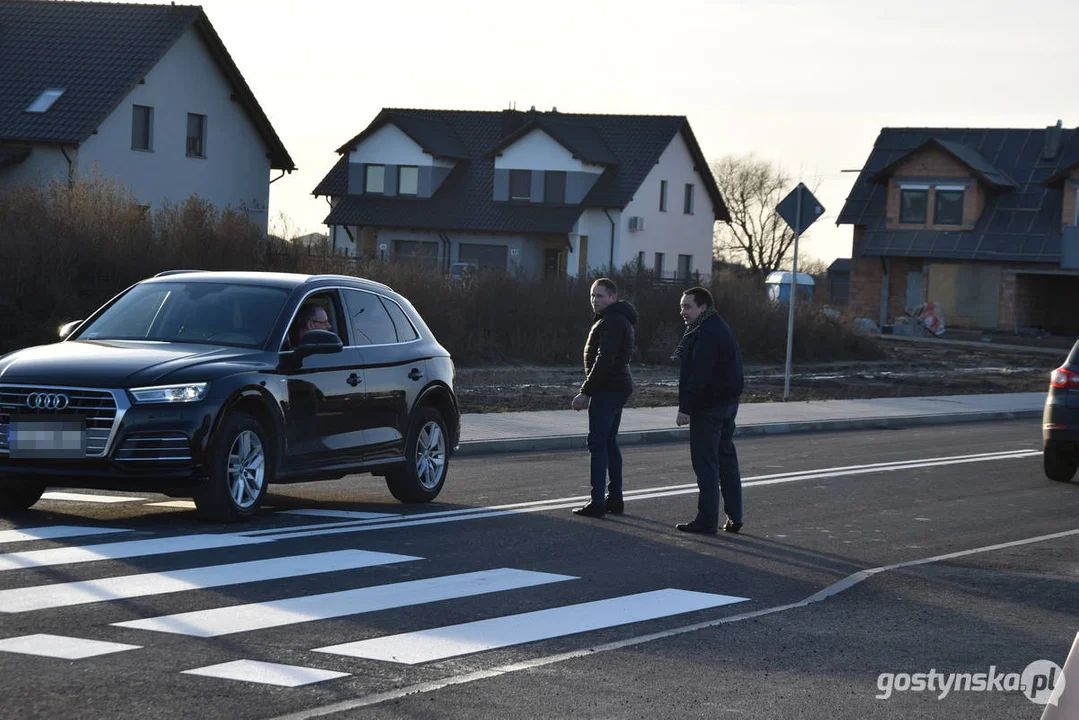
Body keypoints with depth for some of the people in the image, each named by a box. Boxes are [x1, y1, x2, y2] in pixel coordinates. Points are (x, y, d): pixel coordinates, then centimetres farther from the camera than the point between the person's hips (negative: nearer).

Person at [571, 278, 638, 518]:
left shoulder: (610, 322, -16)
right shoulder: (620, 319, 18)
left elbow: (604, 361, -24)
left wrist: (586, 392, -23)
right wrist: (588, 391, 20)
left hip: (607, 390, -11)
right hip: (618, 388, 11)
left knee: (598, 443, -10)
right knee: (609, 442, 15)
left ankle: (597, 502, -12)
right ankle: (615, 498, 19)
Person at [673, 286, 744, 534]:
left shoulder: (707, 333, -18)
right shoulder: (719, 327, 17)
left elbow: (698, 375, -25)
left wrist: (685, 407, -24)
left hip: (708, 407, -11)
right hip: (728, 402, 11)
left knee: (705, 462, -6)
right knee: (726, 458, 15)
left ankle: (707, 520, -4)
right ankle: (734, 517, 20)